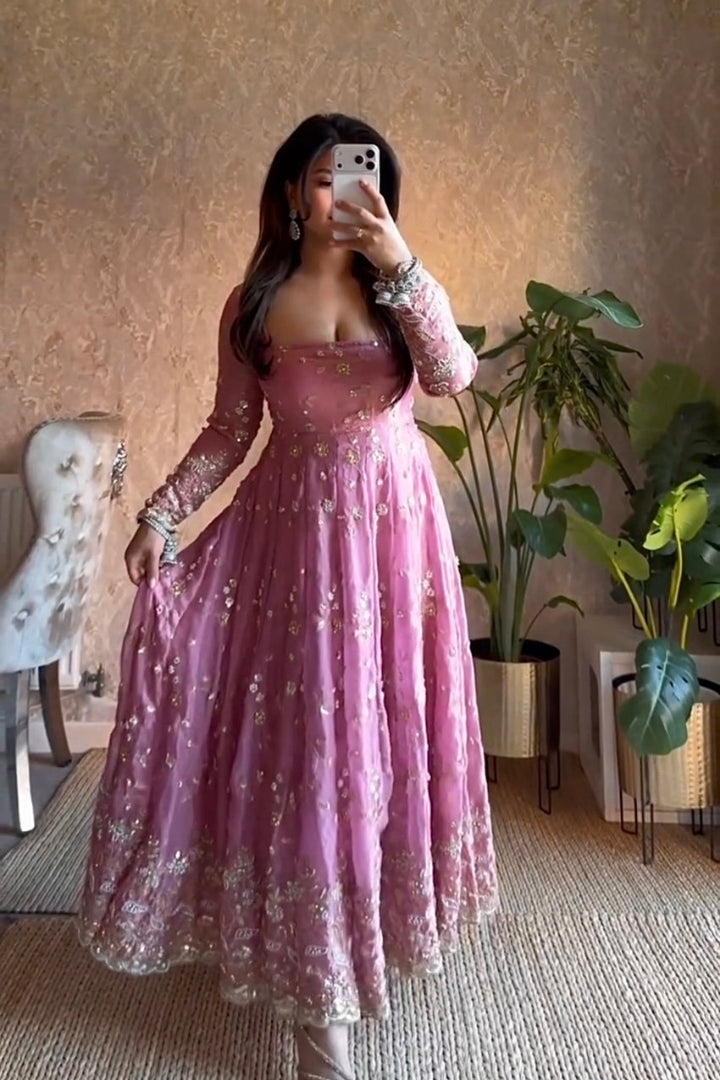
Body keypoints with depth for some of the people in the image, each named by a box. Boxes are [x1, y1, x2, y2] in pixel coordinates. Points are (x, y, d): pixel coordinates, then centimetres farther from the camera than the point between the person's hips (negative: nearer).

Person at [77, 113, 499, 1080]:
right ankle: (319, 995, 13)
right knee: (306, 733, -1)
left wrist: (399, 263, -26)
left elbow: (454, 373, -16)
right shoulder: (254, 304, 2)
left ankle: (386, 912, 36)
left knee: (388, 719, 10)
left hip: (393, 526, 1)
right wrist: (160, 515, -7)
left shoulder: (396, 287, 2)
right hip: (293, 530, -1)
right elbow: (230, 429, 3)